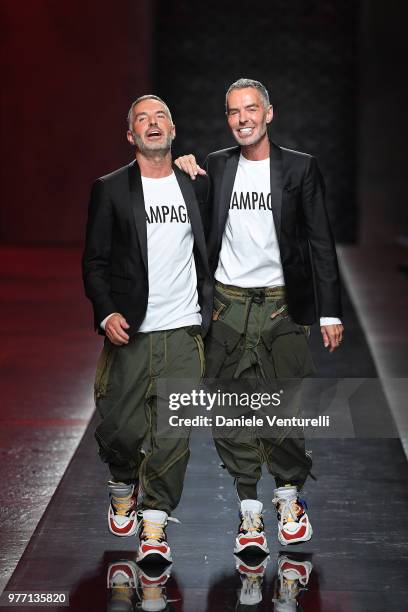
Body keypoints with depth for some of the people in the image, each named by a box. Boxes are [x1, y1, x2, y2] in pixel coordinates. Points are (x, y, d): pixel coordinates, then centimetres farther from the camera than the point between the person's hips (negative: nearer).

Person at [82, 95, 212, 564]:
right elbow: (94, 261, 2)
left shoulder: (195, 185, 10)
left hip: (184, 332, 1)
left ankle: (154, 526, 3)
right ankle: (123, 487, 32)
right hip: (129, 332, -1)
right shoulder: (110, 189, 3)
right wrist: (106, 314, -12)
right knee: (121, 427, 1)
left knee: (173, 433, -4)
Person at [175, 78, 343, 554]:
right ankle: (249, 511, 13)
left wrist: (330, 312, -3)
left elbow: (320, 243, 1)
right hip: (227, 305, 2)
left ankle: (289, 496, 23)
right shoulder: (213, 167, 6)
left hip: (282, 305, -2)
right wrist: (182, 169, 1)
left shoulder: (300, 168, 1)